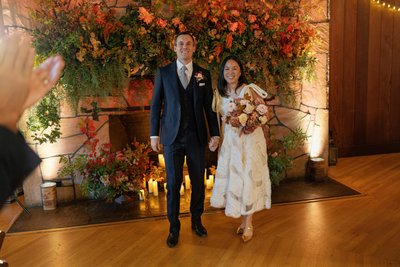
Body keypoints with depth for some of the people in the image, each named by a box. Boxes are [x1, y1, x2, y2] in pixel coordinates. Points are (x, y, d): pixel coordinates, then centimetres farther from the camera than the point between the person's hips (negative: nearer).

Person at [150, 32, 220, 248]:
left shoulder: (204, 74, 7)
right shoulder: (163, 73, 3)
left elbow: (209, 106, 6)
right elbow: (156, 105, 3)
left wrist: (215, 133, 2)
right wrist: (154, 134, -2)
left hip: (197, 137, 1)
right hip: (172, 136, -1)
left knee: (198, 181, 9)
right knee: (173, 183, 4)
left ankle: (196, 220, 29)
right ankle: (174, 227, 18)